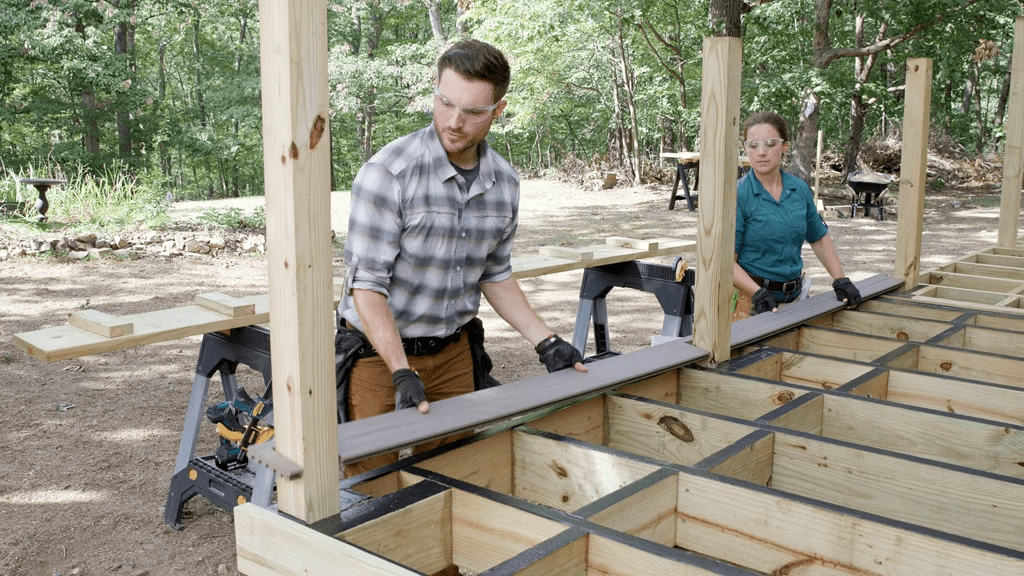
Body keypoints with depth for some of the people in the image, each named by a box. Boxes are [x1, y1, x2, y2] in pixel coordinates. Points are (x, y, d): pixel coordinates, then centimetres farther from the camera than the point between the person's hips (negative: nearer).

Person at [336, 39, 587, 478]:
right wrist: (402, 373, -28)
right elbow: (366, 283, -20)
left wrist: (545, 342, 4)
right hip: (379, 354, -5)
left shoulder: (504, 182, -1)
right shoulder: (387, 172, -20)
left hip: (454, 353, 5)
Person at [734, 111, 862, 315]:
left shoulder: (800, 189, 6)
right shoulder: (738, 195, -10)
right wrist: (758, 293, -23)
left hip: (793, 296, 5)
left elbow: (819, 237, 19)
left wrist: (840, 281, 10)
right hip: (750, 297, -4)